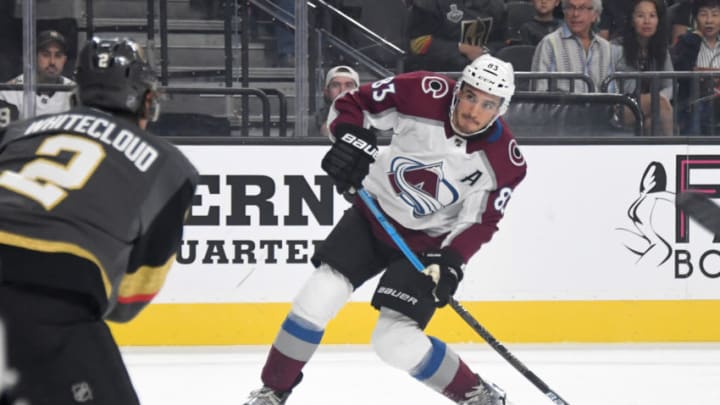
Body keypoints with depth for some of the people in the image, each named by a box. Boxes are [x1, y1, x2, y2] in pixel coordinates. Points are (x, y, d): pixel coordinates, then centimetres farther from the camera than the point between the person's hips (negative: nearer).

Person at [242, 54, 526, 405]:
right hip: (373, 214, 2)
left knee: (395, 341, -14)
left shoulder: (504, 162, -20)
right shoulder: (424, 94, -21)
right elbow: (352, 103, -10)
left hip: (427, 243, -2)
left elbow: (480, 222, -10)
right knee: (319, 294, -11)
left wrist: (451, 262, -24)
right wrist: (351, 138, -29)